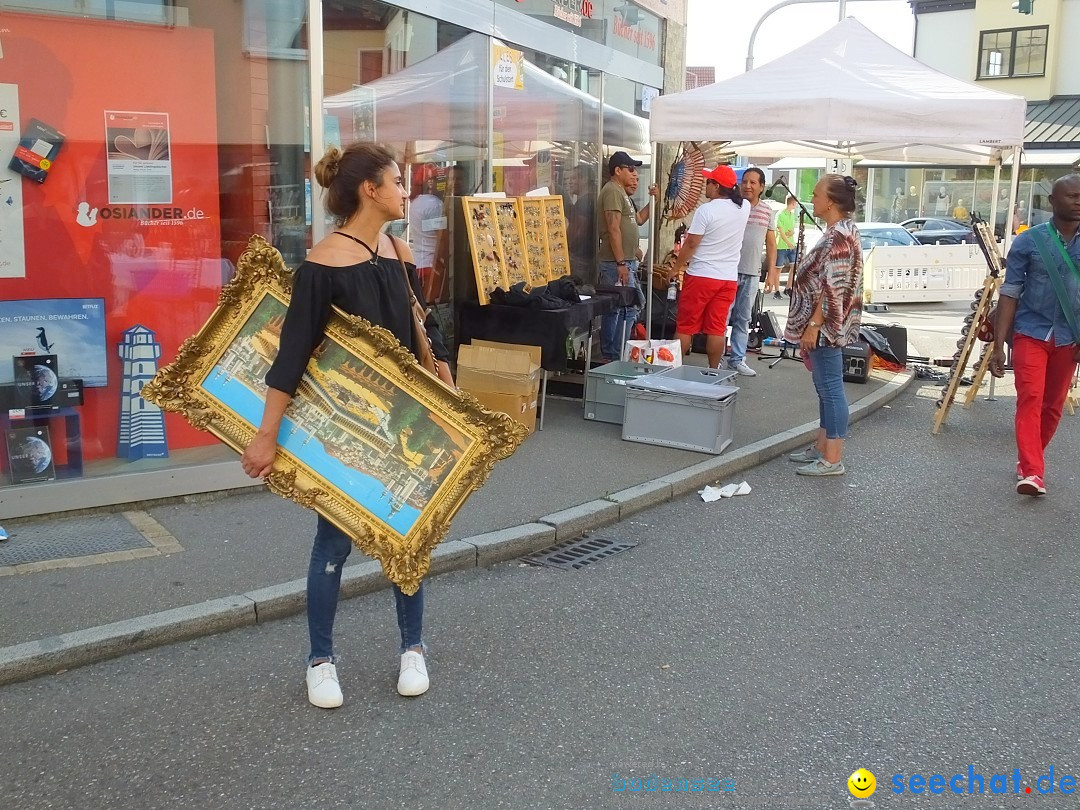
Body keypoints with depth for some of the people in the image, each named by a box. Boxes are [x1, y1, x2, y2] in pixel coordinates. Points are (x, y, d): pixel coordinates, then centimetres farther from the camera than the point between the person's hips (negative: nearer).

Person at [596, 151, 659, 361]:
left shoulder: (621, 193, 21)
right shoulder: (612, 191, -11)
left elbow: (638, 219, 31)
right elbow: (613, 229, -19)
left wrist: (652, 200, 18)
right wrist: (621, 264, -23)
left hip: (626, 262, 11)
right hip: (617, 263, -11)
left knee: (615, 310, 12)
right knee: (626, 311, -12)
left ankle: (610, 355, 18)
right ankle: (614, 356, -8)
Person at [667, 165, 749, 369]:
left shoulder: (706, 210, -13)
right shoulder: (744, 208, 2)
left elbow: (691, 244, -11)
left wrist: (675, 268, 0)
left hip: (701, 276, -5)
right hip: (729, 278, 5)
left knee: (685, 327, 5)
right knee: (717, 329, 8)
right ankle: (713, 371, 11)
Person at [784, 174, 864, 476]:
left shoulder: (839, 236, -19)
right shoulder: (839, 232, 13)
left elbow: (832, 288, -23)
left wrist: (813, 325, -21)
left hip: (826, 325, -11)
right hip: (825, 325, 11)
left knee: (831, 388, -5)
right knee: (825, 388, 15)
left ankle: (832, 459, 1)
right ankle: (822, 446, 25)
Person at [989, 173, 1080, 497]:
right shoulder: (1028, 241, -3)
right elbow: (1010, 292, -3)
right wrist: (998, 345, -7)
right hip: (1031, 333, -3)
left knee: (1053, 406, 10)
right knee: (1030, 399, -14)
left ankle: (1029, 462, 27)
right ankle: (1032, 472, -17)